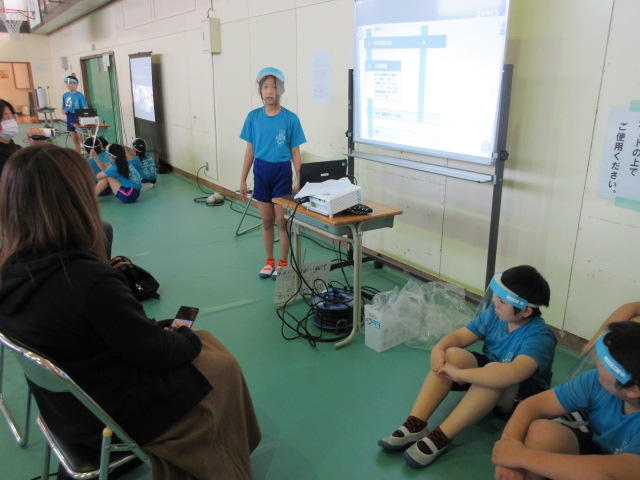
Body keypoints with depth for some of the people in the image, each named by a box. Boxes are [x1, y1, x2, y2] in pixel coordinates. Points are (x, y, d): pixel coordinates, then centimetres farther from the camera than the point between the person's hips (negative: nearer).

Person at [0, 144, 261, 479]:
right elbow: (154, 353, -22)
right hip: (116, 415, -7)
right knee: (223, 367, 13)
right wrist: (188, 338, -3)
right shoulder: (88, 279, -35)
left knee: (201, 341, 20)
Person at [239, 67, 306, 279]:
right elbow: (250, 151, 5)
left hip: (282, 171, -3)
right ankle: (269, 262, 28)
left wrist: (299, 182, -7)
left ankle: (283, 264, 20)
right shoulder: (253, 117, 0)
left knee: (282, 221, 4)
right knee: (266, 221, 12)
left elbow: (295, 153, -4)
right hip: (261, 171, 3)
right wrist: (243, 180, 5)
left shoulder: (290, 119, -8)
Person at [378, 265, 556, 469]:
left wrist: (460, 374, -44)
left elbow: (513, 373, -46)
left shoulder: (540, 337, -28)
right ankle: (414, 426, -29)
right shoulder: (494, 314, -9)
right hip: (487, 371, 6)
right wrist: (439, 348, -30)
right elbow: (459, 336, -7)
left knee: (495, 371, -39)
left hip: (520, 397, -6)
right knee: (452, 354, -23)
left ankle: (441, 437, -36)